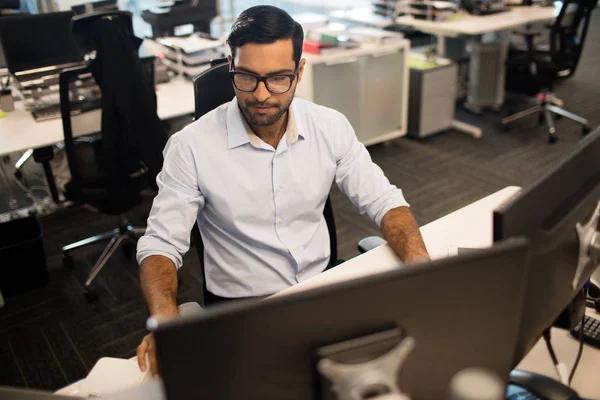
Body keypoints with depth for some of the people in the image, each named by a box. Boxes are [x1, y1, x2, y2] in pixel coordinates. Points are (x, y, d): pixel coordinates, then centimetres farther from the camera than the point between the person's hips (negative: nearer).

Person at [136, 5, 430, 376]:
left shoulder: (331, 126, -3)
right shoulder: (190, 147, -13)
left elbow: (383, 200, 1)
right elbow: (162, 244, -10)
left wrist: (419, 262, -19)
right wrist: (165, 318, -31)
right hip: (240, 307, -3)